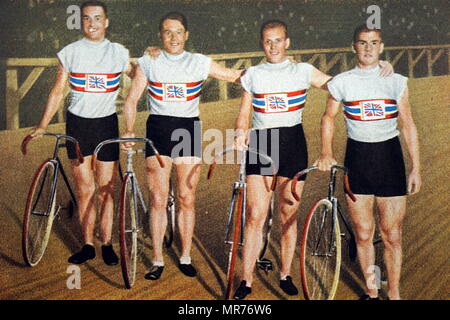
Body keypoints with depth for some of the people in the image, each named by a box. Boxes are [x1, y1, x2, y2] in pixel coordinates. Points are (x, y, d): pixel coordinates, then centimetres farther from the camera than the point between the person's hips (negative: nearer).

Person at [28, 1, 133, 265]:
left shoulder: (119, 53, 4)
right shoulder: (70, 52, 2)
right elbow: (57, 92, 3)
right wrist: (43, 125, -4)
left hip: (106, 124, 0)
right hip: (77, 124, 0)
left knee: (107, 189, 1)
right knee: (84, 189, 4)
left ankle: (107, 244, 12)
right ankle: (88, 245, 13)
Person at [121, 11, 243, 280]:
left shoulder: (200, 63, 4)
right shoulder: (148, 62, 5)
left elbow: (236, 75, 8)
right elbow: (132, 99, 5)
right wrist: (129, 129, -9)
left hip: (189, 130, 1)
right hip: (158, 130, 0)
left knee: (187, 199, 4)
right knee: (158, 200, -1)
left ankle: (186, 257, 19)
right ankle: (158, 260, 11)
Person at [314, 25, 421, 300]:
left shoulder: (396, 81, 0)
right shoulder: (342, 83, 0)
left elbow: (408, 125, 4)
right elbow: (329, 118, 14)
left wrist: (416, 168, 1)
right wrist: (326, 153, 1)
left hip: (389, 156, 0)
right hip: (357, 158, 1)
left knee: (392, 236, 2)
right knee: (363, 234, 7)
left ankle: (394, 293, 18)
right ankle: (371, 291, 23)